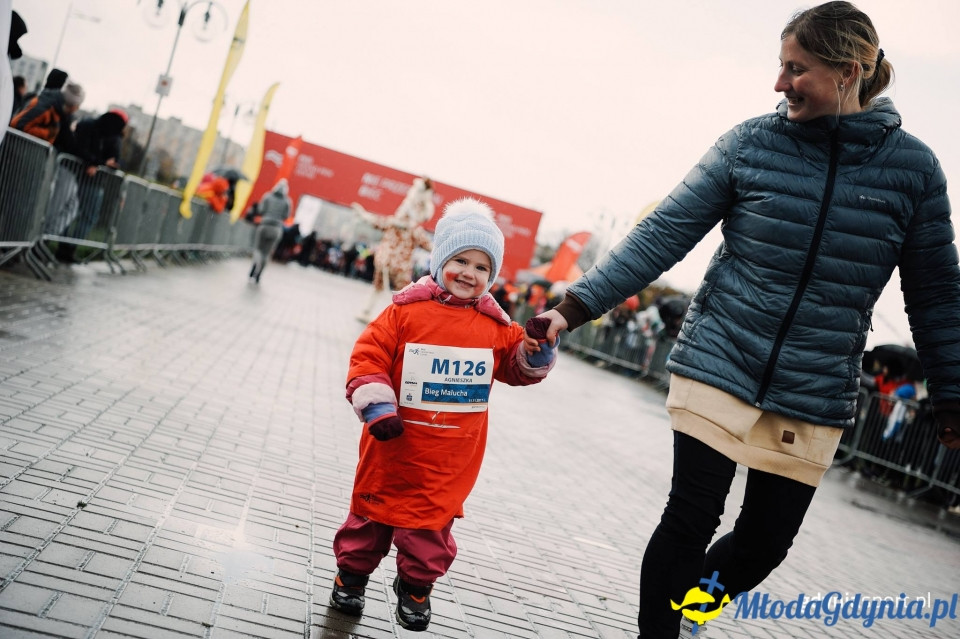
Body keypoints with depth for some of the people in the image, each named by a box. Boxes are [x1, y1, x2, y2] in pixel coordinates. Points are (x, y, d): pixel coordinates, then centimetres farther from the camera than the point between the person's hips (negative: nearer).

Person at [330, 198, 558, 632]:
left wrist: (537, 352, -11)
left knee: (433, 520, 13)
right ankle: (352, 572, 36)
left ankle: (416, 584, 35)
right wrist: (376, 406, -18)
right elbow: (369, 356, -9)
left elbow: (518, 368, 10)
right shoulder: (408, 309, -9)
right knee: (374, 508, 14)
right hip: (395, 445, -2)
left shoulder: (495, 326, 1)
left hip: (449, 458, 2)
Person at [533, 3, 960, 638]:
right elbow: (663, 234, -4)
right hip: (719, 366, -1)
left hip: (815, 399, 2)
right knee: (691, 519, -3)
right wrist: (574, 308, -11)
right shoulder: (751, 142, -4)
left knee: (766, 543, 9)